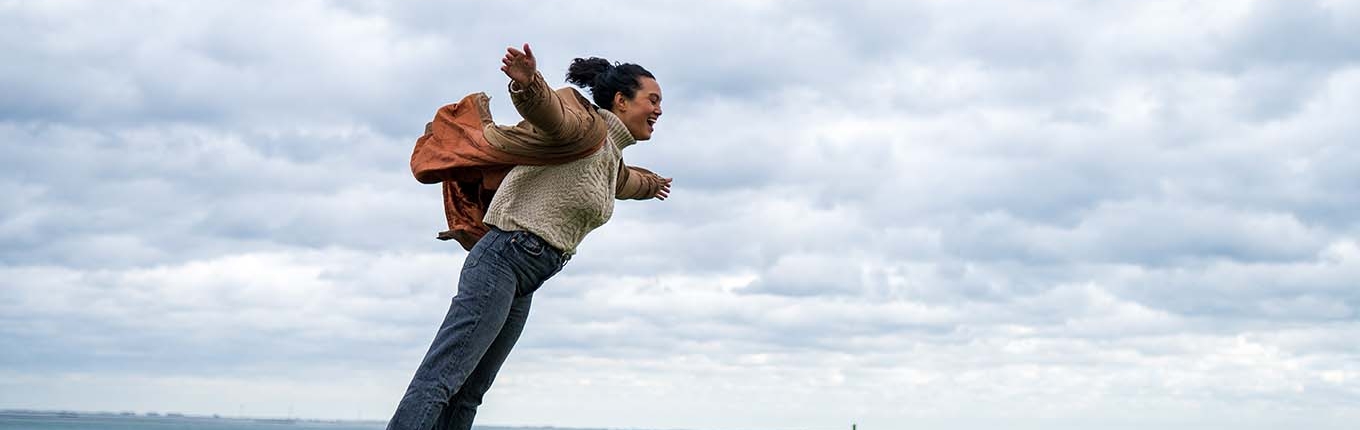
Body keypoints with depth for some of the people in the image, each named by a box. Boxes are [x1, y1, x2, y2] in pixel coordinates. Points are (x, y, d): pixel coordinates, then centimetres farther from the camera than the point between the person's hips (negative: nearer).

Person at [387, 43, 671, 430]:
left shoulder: (612, 157, 23)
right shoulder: (590, 126, -5)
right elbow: (551, 112, -28)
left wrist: (651, 184, 70)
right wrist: (528, 83, -50)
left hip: (522, 288, 10)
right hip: (504, 259, -10)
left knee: (470, 392, 4)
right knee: (440, 379, -18)